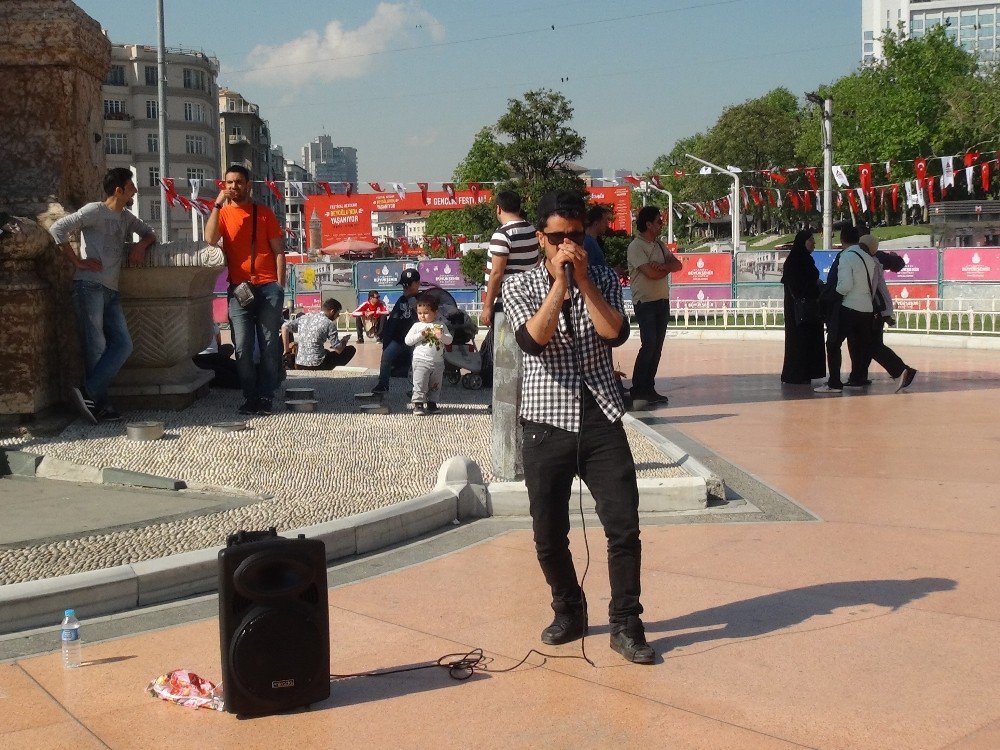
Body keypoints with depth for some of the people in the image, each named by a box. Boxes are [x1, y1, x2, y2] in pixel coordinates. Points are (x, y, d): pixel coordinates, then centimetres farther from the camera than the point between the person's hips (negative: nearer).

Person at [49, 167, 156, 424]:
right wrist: (78, 261, -11)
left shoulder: (126, 217, 20)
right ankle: (99, 404, -4)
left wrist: (142, 244, 11)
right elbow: (58, 229, -11)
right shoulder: (95, 210, -3)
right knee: (96, 346, -9)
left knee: (123, 345, -7)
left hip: (111, 291, 7)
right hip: (89, 287, -7)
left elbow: (149, 233, 34)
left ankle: (88, 393, -12)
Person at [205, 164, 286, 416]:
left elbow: (278, 250, 8)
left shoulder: (264, 213, 8)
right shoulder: (223, 213, 9)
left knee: (269, 345, -1)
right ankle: (250, 397, 6)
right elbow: (210, 239, -11)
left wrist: (279, 285, -1)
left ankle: (266, 397, 5)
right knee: (242, 348, -3)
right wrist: (218, 205, -11)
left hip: (268, 287, -1)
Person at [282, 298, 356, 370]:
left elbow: (285, 327, 2)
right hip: (317, 365, -7)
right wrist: (344, 341, 14)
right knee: (351, 350, 7)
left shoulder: (305, 317, 8)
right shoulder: (329, 324, -8)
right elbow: (338, 350, -8)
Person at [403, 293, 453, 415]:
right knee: (419, 384, -6)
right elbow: (408, 341, -6)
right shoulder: (417, 326, -1)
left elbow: (449, 340, 1)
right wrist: (421, 335, -16)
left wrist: (441, 336, -19)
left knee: (435, 385, 12)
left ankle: (432, 403, 22)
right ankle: (418, 404, -1)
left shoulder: (440, 325, 4)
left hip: (438, 362, 3)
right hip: (421, 361, -3)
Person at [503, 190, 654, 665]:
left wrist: (582, 279, -11)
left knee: (624, 527, -5)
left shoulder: (603, 280, 8)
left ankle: (625, 625, 7)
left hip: (601, 421, 1)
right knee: (548, 535, 7)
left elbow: (615, 333, -10)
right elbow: (533, 340, -15)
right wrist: (559, 282, -15)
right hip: (546, 425, 0)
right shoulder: (520, 287, 3)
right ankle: (569, 614, 28)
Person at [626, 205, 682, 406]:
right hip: (645, 302, -8)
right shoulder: (636, 247, -10)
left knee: (657, 346, 6)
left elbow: (677, 265, 7)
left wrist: (662, 265, -13)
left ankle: (648, 389, 11)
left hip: (662, 301, 8)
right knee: (649, 344, -14)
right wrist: (667, 267, -1)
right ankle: (636, 390, -9)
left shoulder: (659, 245, 16)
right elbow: (651, 273, -19)